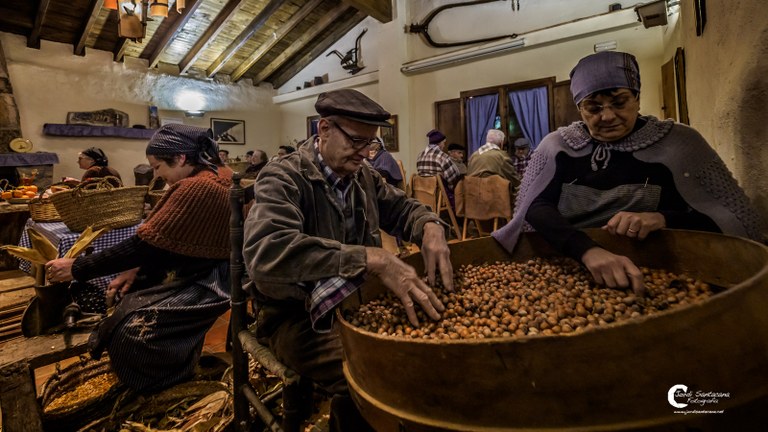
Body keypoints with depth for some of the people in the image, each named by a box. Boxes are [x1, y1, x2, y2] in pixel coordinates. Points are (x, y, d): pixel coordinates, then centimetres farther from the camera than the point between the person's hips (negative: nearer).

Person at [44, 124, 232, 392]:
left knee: (131, 334, -18)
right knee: (124, 299, 10)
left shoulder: (196, 188, -23)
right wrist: (136, 269, 1)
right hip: (197, 273, 10)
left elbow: (145, 244, -20)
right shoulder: (208, 183, 10)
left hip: (202, 286, -10)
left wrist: (77, 268, -9)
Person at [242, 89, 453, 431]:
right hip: (296, 316, -6)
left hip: (354, 301, 6)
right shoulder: (283, 178, -17)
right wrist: (372, 259, -42)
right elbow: (265, 251, -34)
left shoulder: (363, 175, 5)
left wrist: (430, 227, -12)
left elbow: (401, 207, 14)